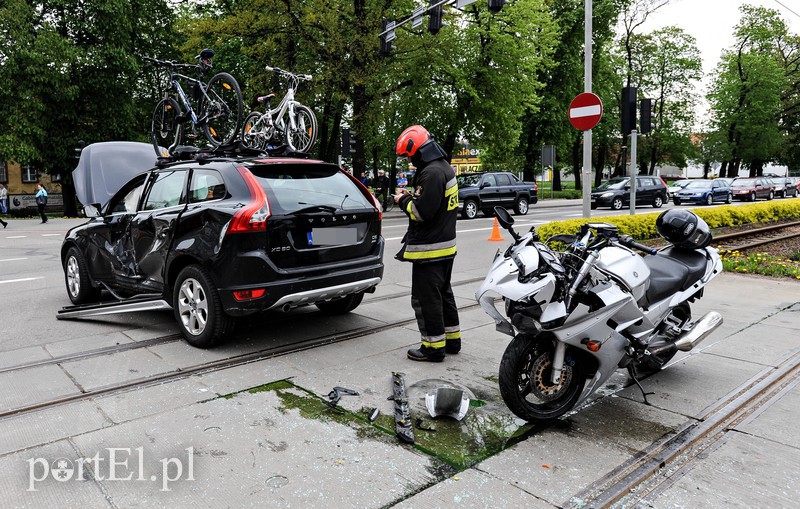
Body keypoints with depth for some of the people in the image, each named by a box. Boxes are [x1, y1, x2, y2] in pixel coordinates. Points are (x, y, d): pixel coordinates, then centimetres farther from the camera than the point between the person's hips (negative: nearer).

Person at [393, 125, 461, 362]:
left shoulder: (431, 172, -20)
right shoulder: (445, 167, 13)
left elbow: (422, 212, -24)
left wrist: (404, 201, -7)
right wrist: (412, 196, 8)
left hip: (429, 248, -11)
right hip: (446, 245, 11)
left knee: (426, 298, -1)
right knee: (443, 293, 20)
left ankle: (434, 346, 8)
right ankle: (452, 339, 30)